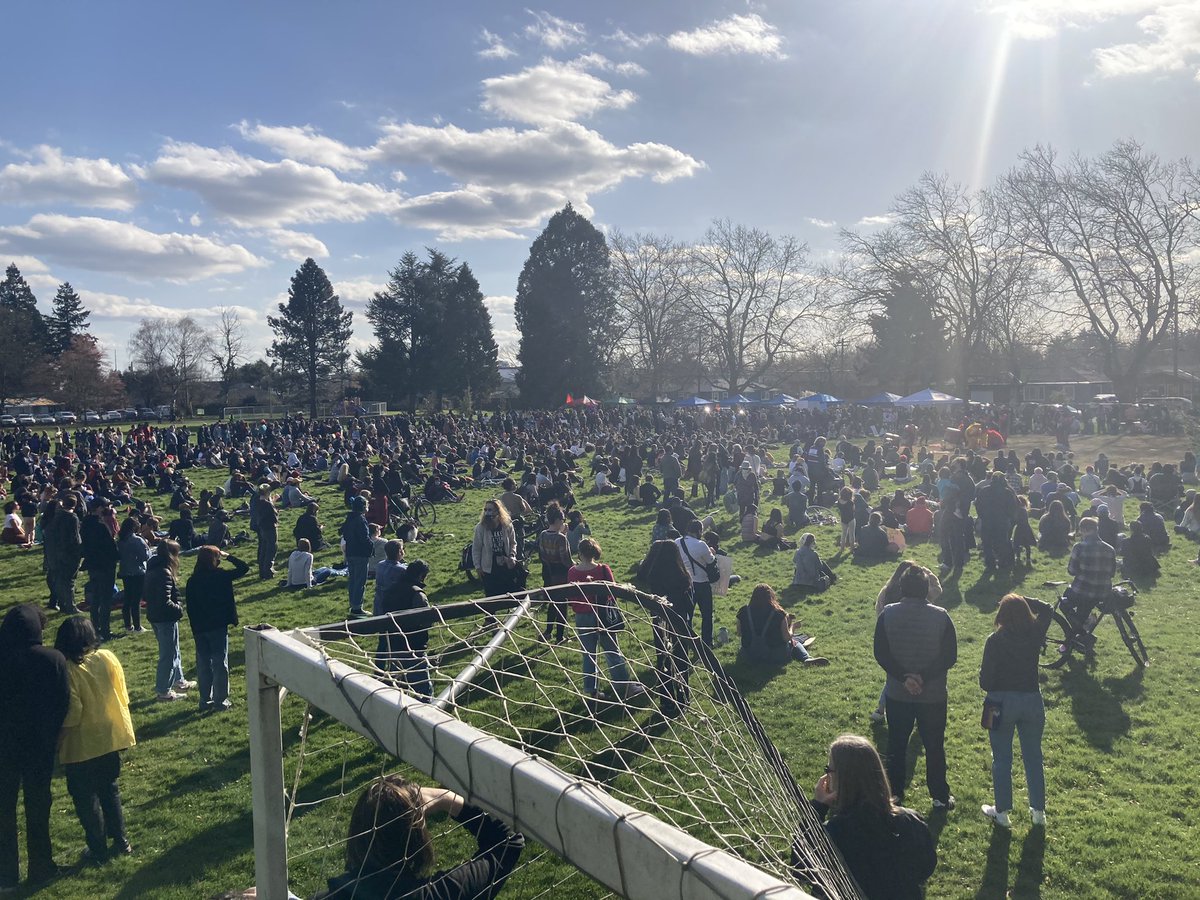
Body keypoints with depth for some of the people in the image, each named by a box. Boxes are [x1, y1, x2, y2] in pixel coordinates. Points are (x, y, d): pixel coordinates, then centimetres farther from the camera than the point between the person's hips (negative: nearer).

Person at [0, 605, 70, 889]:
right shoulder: (53, 659, -17)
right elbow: (62, 705, -11)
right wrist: (50, 736, 4)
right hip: (40, 744, -1)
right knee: (37, 803, 14)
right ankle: (40, 869, 24)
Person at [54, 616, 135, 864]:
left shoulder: (67, 670, -21)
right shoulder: (107, 658, -5)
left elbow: (72, 714, -21)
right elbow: (122, 697, 1)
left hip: (82, 745, -5)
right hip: (110, 736, 5)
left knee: (86, 798, 11)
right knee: (109, 790, 21)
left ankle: (98, 850, 19)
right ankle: (120, 841, 25)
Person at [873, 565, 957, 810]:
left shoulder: (887, 615, -10)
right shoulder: (941, 617, -12)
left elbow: (881, 654, -11)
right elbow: (949, 657, -12)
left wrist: (903, 677, -12)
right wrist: (924, 677, -13)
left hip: (897, 695, 1)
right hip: (933, 695, -1)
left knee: (896, 746, 15)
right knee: (934, 746, 14)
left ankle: (894, 793, 24)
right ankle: (940, 796, 25)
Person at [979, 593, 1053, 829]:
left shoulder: (995, 640, -16)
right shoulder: (1035, 634, -6)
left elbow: (986, 679, -12)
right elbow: (1047, 609, 15)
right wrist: (1024, 601, 6)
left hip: (1002, 702, -3)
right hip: (1032, 700, 3)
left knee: (1002, 759, 9)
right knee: (1033, 758, 16)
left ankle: (1002, 812, 17)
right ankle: (1038, 811, 26)